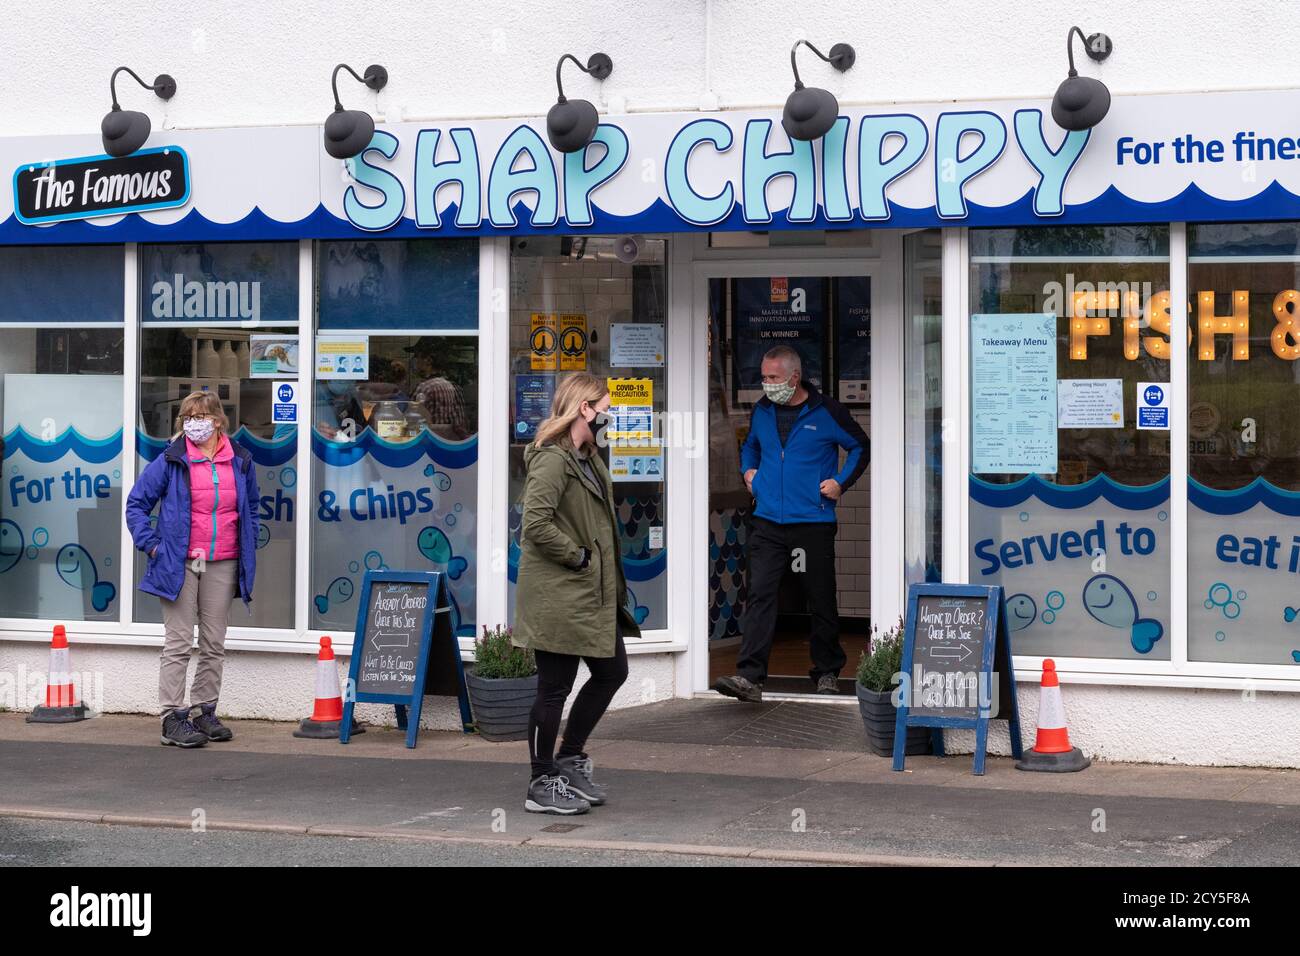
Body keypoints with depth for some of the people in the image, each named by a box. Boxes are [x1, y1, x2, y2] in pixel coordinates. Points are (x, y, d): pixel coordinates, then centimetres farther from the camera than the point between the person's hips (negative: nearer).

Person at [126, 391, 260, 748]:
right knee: (178, 643, -3)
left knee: (214, 644, 9)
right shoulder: (171, 461, -3)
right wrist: (151, 544, -4)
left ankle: (205, 712, 19)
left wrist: (248, 545, 14)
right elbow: (136, 503, 3)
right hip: (179, 564, -4)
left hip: (222, 565, 4)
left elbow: (252, 506, 23)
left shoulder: (240, 461, 7)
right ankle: (173, 718, -2)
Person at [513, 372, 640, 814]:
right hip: (558, 596, -10)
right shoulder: (552, 459, -16)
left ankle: (569, 760, 28)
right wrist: (578, 557, -17)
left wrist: (612, 581, 15)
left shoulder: (589, 459, 15)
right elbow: (536, 524, -27)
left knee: (611, 672, 16)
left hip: (593, 594, 10)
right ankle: (543, 784, 9)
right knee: (555, 688, -1)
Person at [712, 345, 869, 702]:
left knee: (821, 600, 7)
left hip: (813, 523, -3)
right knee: (759, 594, -10)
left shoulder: (826, 412, -3)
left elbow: (861, 447, 8)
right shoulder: (761, 411, 9)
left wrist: (841, 482, -2)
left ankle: (827, 672, 24)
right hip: (767, 522, 3)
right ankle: (749, 676, -15)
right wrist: (748, 470, 13)